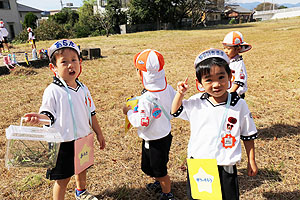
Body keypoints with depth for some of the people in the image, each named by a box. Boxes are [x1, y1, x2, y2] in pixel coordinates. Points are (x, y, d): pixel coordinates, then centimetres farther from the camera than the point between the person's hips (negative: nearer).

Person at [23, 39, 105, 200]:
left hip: (83, 138, 6)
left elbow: (91, 113, 9)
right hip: (64, 142, -6)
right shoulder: (52, 91, -15)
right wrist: (38, 118, -35)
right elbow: (49, 115, -12)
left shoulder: (83, 89, 2)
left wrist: (99, 133, 13)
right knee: (63, 178, 7)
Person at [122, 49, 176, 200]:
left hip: (153, 140, -8)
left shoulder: (146, 99, -30)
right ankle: (159, 184, 51)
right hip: (166, 135, 9)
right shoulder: (168, 88, -8)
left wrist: (129, 112, -10)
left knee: (159, 170, 13)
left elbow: (141, 122, -26)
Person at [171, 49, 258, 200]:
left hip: (225, 167, -2)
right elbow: (175, 112, 10)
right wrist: (180, 93, -6)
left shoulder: (239, 105, -10)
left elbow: (248, 135, 0)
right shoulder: (195, 102, -6)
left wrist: (251, 161, 6)